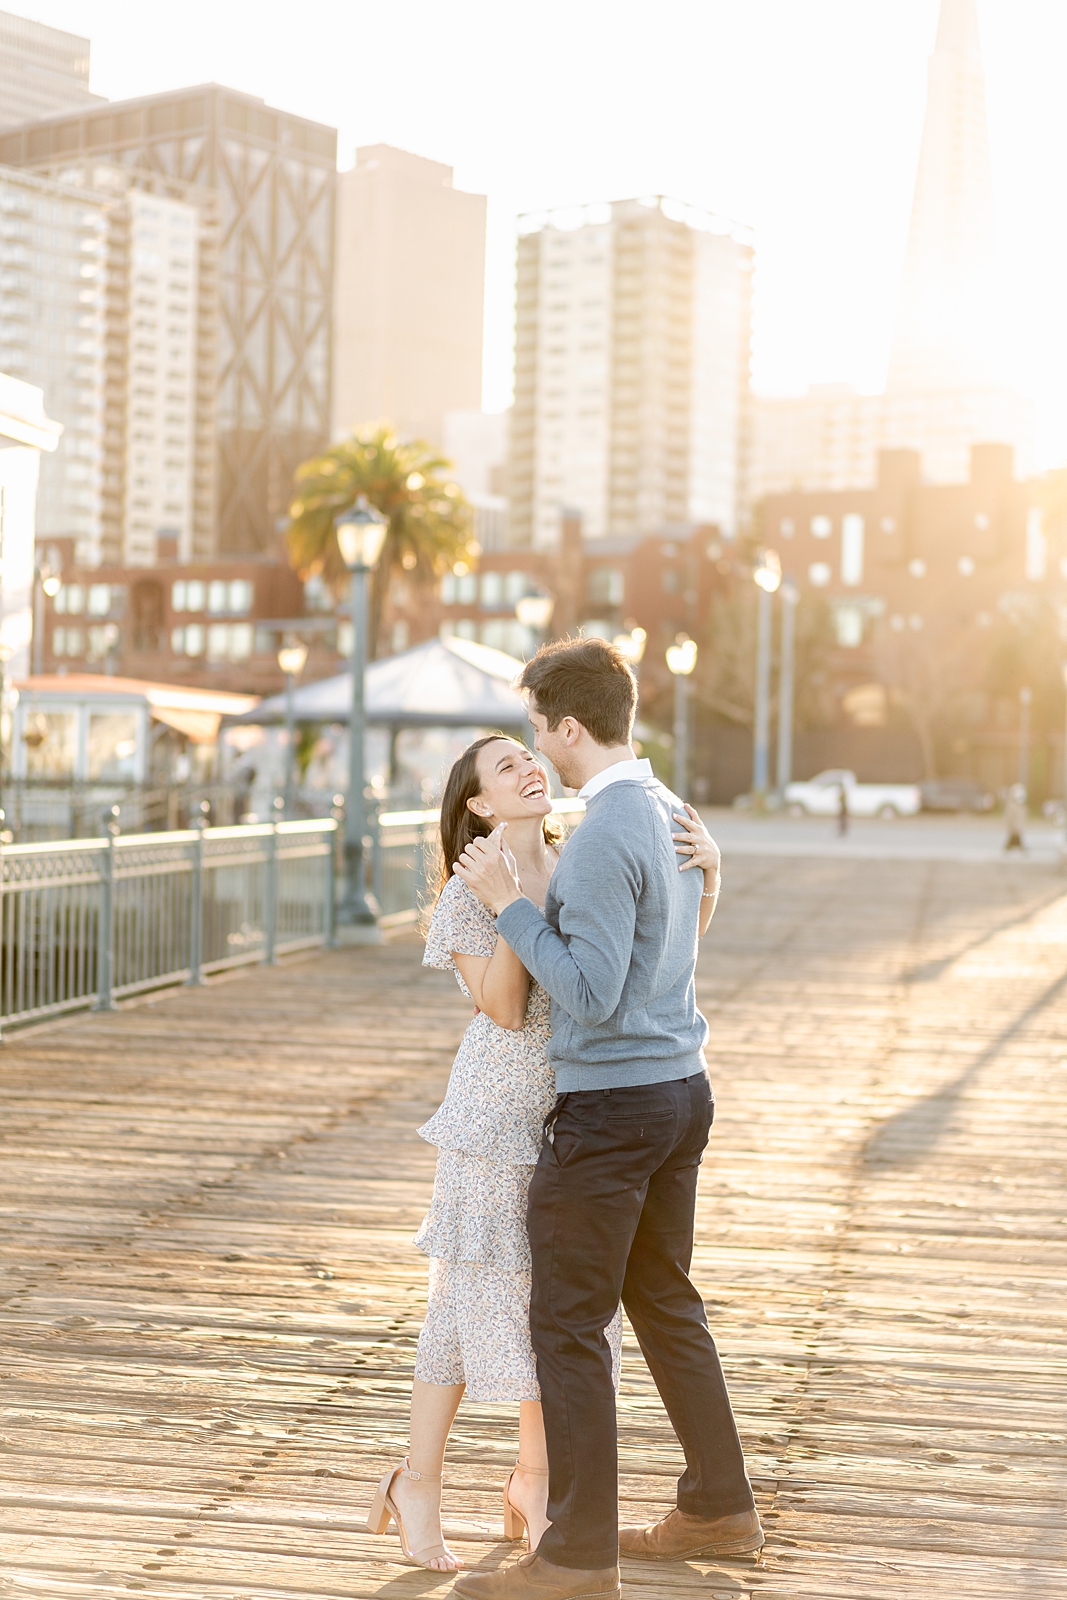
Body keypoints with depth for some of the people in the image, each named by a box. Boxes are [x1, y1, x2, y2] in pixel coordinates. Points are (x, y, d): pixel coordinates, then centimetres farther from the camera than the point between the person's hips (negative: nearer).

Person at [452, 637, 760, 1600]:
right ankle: (720, 1507, 30)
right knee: (664, 1301, 20)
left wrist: (509, 905, -17)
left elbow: (589, 993, -24)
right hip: (682, 1086, 10)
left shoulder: (604, 837, -21)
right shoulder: (673, 814, 9)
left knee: (567, 1324, -1)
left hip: (611, 1103, -10)